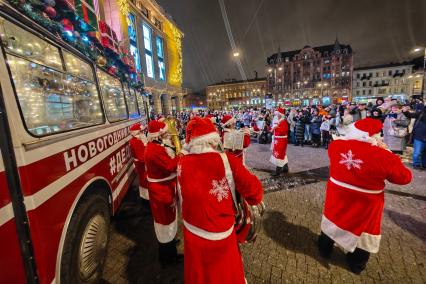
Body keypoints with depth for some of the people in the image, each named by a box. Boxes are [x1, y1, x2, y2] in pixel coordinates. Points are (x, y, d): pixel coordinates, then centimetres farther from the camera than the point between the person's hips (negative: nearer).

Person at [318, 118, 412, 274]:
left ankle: (324, 250, 45)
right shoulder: (383, 156, -24)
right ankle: (356, 265, 43)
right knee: (361, 230, 21)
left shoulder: (336, 144, -14)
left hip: (337, 196, 3)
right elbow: (405, 177, -6)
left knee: (333, 219, 24)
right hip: (364, 203, -2)